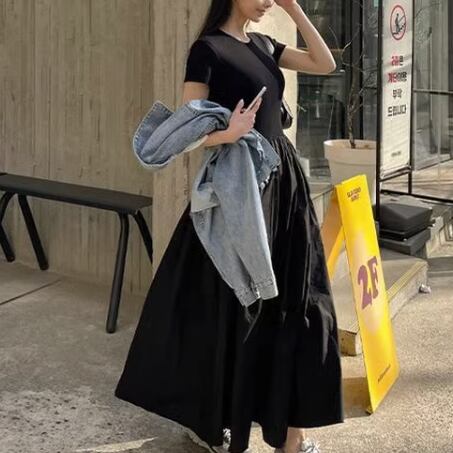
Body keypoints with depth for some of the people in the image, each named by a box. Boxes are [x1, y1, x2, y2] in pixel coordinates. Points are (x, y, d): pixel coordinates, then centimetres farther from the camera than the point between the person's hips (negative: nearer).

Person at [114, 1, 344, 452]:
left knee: (293, 302, 9)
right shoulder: (208, 49, -10)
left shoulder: (261, 44, 13)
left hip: (283, 181, 8)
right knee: (234, 304, 2)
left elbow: (325, 64, 12)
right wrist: (226, 133, -33)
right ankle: (207, 416, 21)